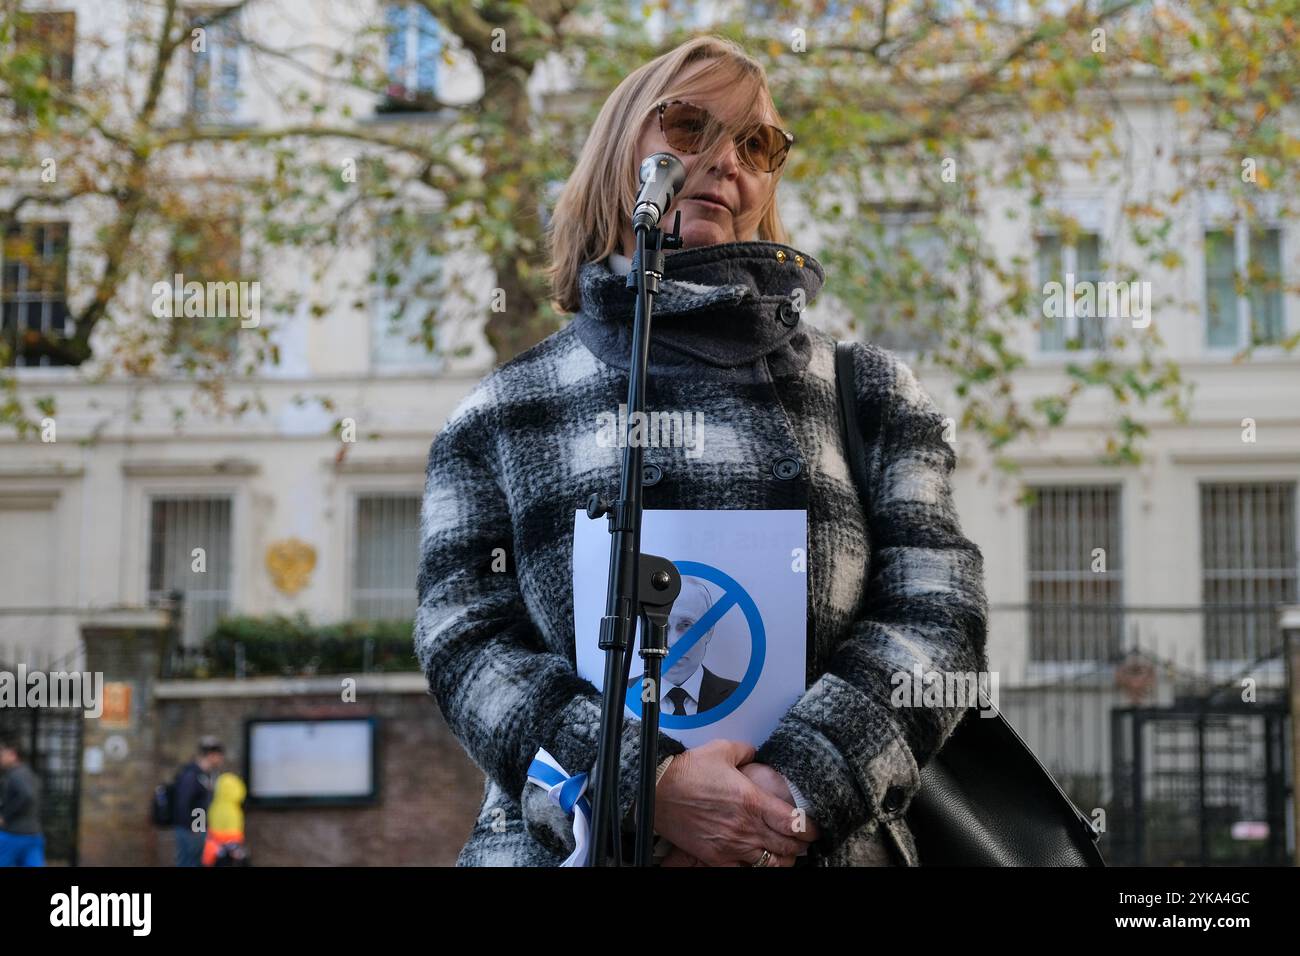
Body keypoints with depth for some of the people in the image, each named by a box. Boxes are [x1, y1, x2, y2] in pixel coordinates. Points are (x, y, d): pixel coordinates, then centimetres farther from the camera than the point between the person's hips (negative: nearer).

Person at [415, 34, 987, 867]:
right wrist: (643, 787, -18)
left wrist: (797, 790, -16)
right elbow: (466, 642, -3)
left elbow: (936, 617, -1)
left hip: (825, 846, 1)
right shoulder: (499, 418, 7)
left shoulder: (869, 394, 8)